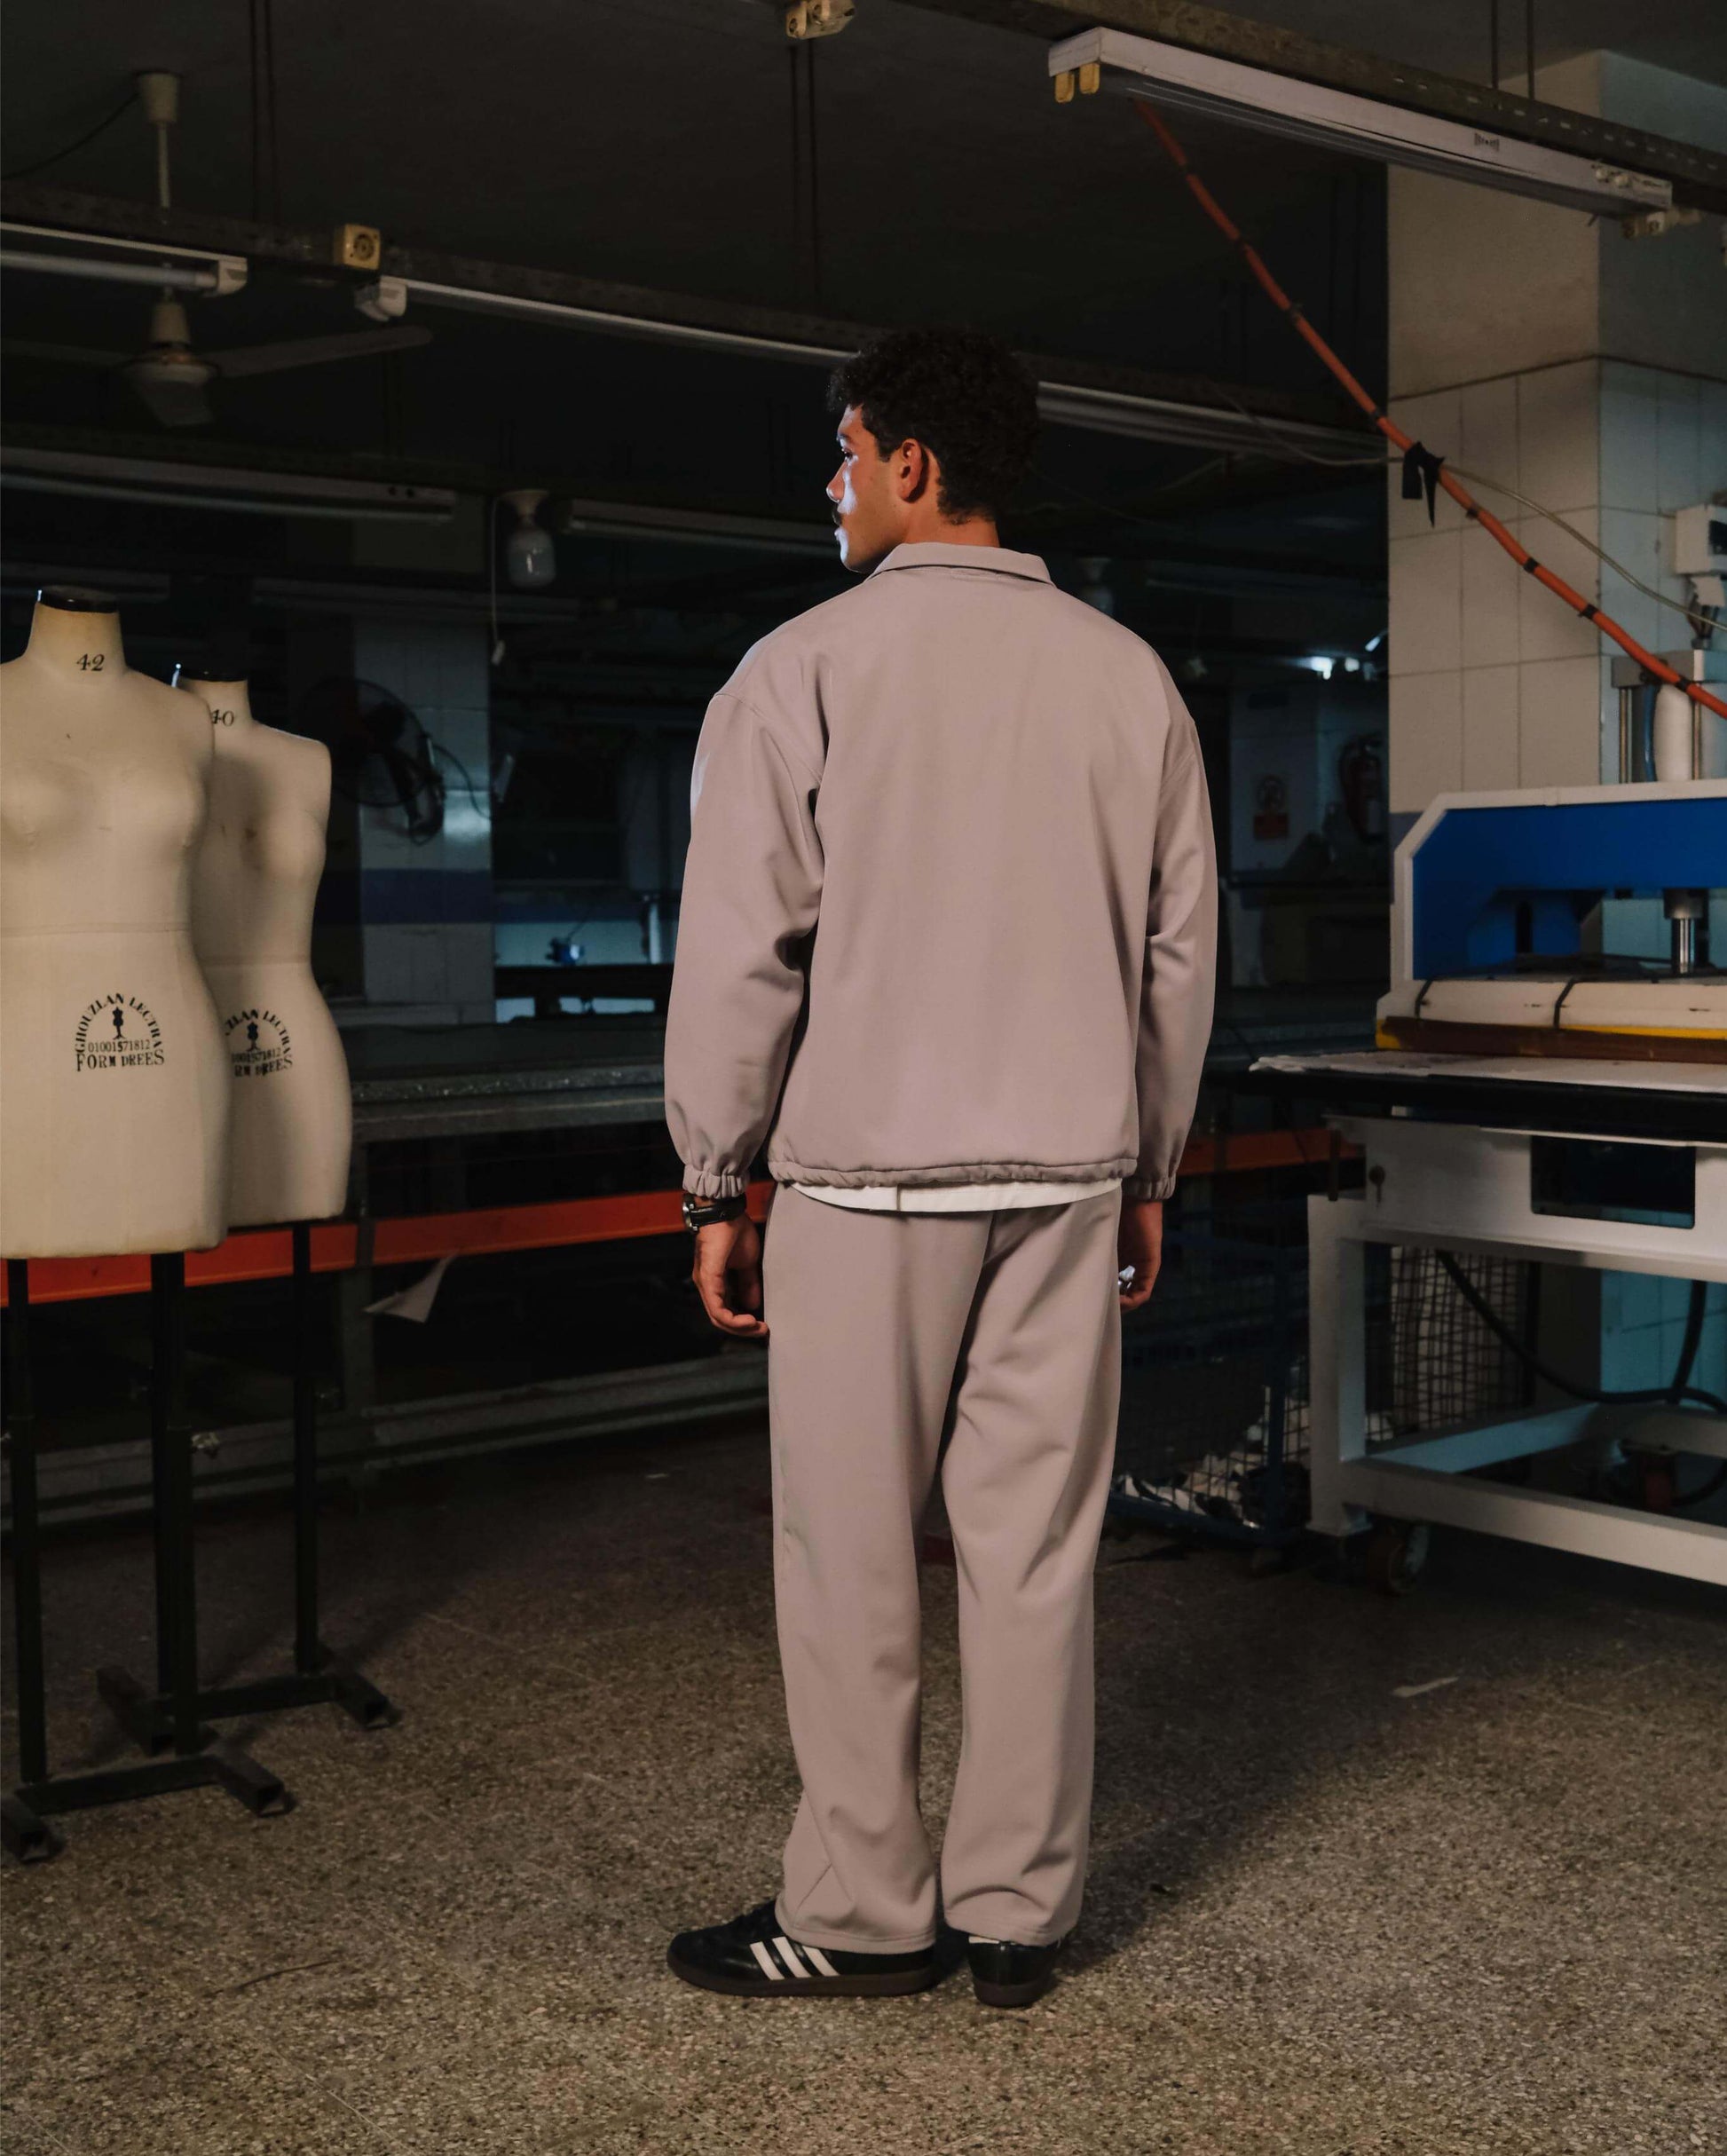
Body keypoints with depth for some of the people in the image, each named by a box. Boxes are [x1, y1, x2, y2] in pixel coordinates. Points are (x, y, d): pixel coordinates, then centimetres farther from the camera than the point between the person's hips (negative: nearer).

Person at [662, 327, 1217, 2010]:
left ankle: (859, 1915, 16)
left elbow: (742, 948, -7)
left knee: (851, 1555, 6)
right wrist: (1145, 1170, 18)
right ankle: (1019, 1915, 18)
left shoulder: (805, 669, -5)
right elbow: (1180, 947, 10)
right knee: (1038, 1546, 8)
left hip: (869, 1174, -4)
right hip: (1070, 1173, 4)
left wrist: (716, 1187, 1)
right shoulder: (1127, 674, 7)